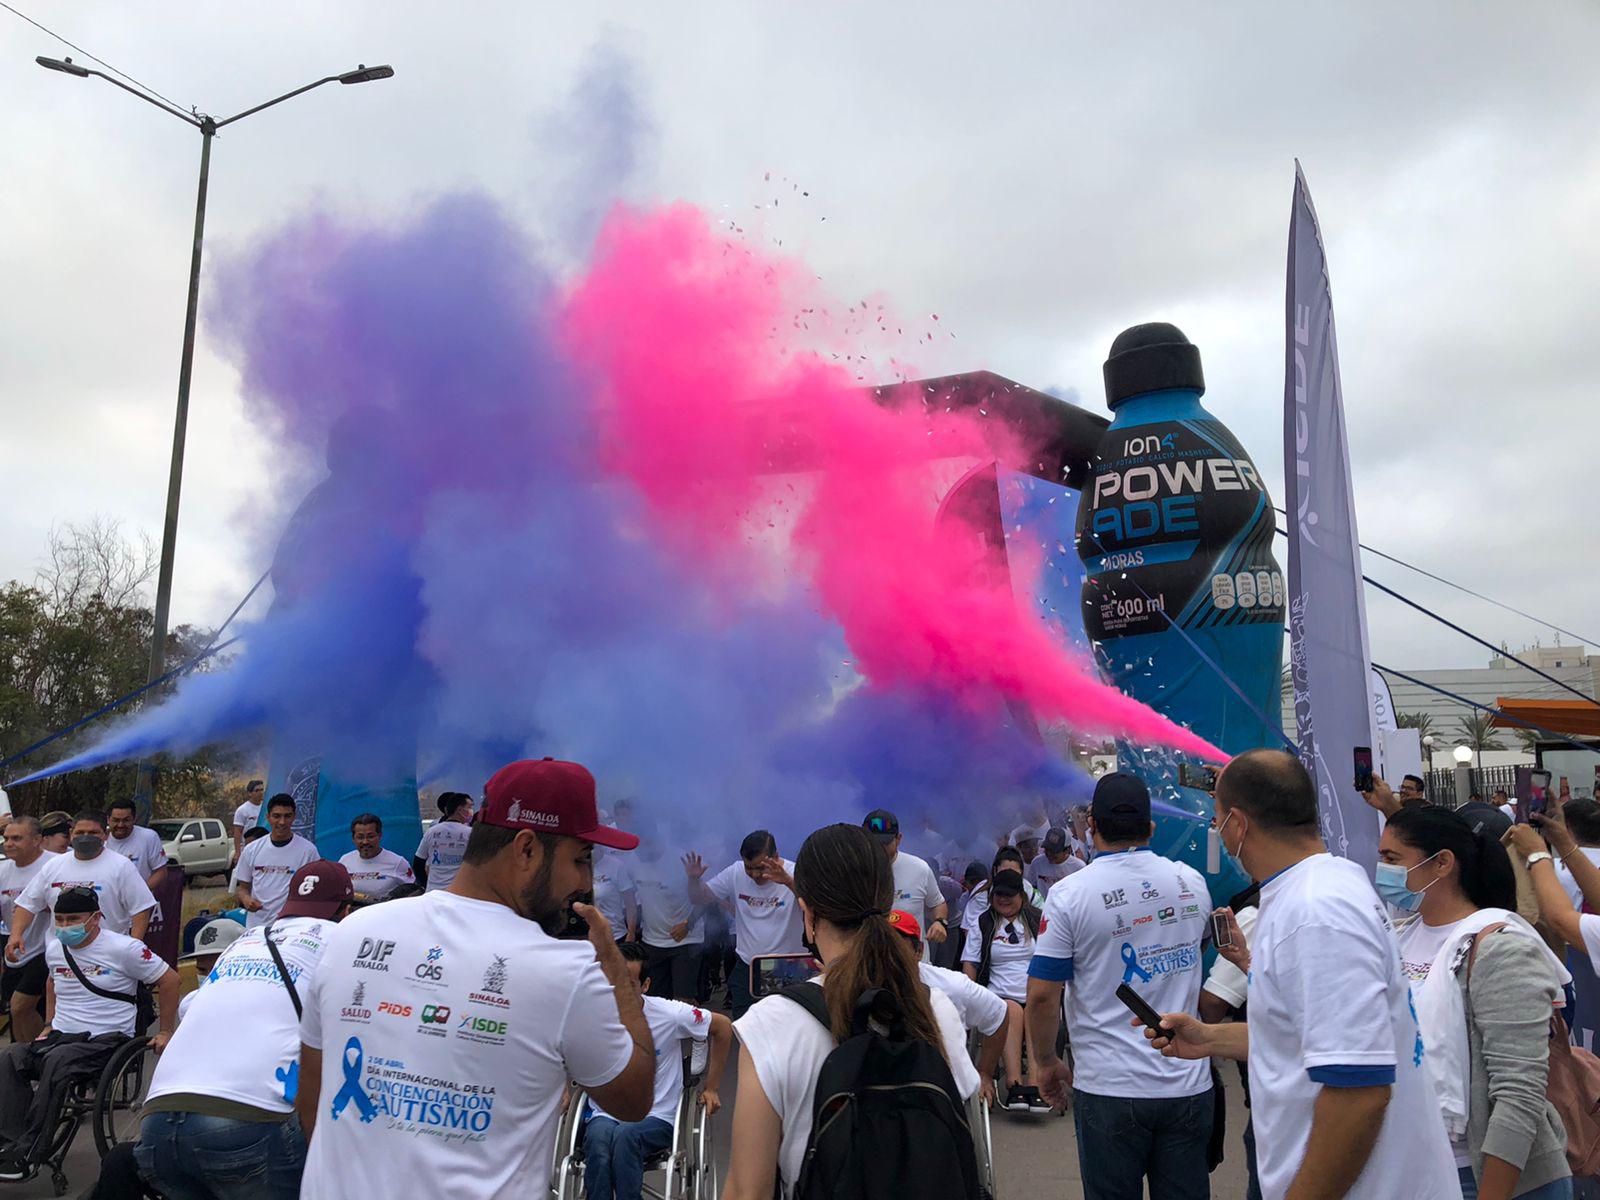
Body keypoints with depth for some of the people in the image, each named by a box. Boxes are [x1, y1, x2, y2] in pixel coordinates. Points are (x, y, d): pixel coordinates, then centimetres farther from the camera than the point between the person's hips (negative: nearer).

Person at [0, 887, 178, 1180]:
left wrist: (165, 1031, -1)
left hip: (107, 1039, -6)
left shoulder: (123, 949, -7)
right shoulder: (54, 949, 12)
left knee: (57, 1060, -35)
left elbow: (169, 980, -2)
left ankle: (26, 1154, -32)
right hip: (62, 1036, 6)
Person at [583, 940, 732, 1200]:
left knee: (623, 1136, -36)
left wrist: (711, 1087, 9)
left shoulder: (669, 1015, -11)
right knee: (599, 1136, -36)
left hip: (656, 1117, -1)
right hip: (604, 1115, 2)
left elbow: (723, 1027, 5)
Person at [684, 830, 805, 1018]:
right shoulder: (735, 872, -2)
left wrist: (788, 881, -49)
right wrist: (694, 878, -15)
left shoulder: (794, 874, -15)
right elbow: (699, 898, 7)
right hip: (746, 969, 3)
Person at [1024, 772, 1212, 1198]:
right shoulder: (1191, 882, 1)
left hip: (1110, 1088, -4)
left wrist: (1045, 1062, 3)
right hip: (1189, 1084, 4)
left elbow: (1043, 995, -12)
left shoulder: (1070, 894, -12)